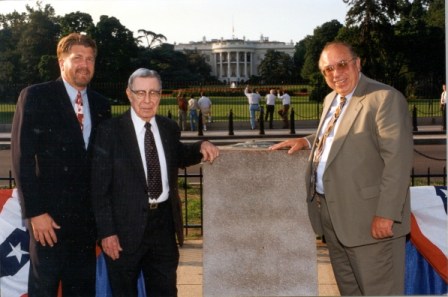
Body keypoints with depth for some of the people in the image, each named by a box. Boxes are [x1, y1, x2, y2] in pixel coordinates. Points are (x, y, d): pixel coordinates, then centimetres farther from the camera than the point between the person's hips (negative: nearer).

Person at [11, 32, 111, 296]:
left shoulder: (101, 105, 10)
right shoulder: (35, 96, -4)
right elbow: (22, 157, -9)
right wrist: (35, 212, -14)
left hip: (87, 218, 5)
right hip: (49, 216, -4)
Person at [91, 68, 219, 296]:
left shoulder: (169, 128, 6)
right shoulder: (110, 130, -9)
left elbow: (178, 158, 24)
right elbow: (100, 187, -9)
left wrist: (201, 147, 3)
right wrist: (106, 231, -14)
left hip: (164, 222, 4)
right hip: (126, 225, -4)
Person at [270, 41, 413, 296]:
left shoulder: (386, 98, -13)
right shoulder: (331, 100, 14)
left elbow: (398, 160, -18)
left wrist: (386, 215, -22)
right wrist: (307, 141, 10)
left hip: (369, 218, -8)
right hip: (331, 215, 8)